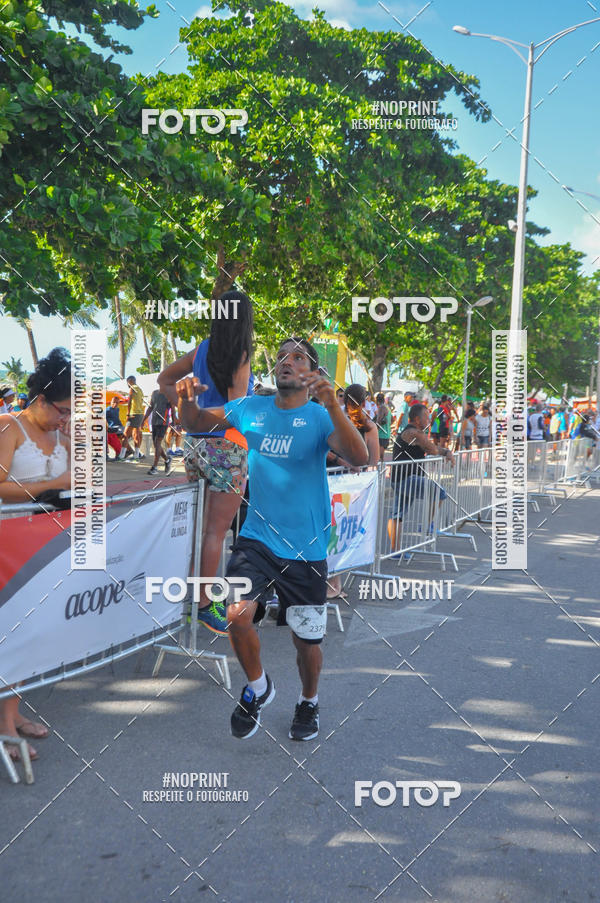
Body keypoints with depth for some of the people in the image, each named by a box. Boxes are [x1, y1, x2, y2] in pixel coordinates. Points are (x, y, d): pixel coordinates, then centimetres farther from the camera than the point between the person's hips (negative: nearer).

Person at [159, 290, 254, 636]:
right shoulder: (241, 356, -11)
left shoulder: (203, 350, 8)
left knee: (197, 525, 13)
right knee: (217, 530, 1)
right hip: (227, 447, -7)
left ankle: (196, 593, 22)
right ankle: (204, 604, 7)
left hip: (196, 443, 7)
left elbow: (165, 379, 19)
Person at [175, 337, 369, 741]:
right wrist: (188, 400, -11)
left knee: (307, 640, 9)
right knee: (237, 616, -18)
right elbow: (195, 423, 13)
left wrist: (332, 405, -39)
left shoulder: (320, 416, -8)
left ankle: (309, 701, 41)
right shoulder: (251, 408, 4)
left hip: (306, 548, -2)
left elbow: (359, 458, -25)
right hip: (257, 538, 2)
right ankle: (258, 686, 13)